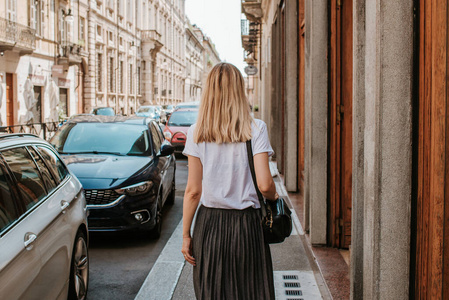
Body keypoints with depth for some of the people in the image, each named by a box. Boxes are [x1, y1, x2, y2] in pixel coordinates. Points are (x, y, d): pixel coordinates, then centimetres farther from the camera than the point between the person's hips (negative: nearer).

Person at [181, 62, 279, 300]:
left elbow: (193, 190, -3)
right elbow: (264, 184, -11)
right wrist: (274, 197, 12)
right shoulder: (256, 129, -5)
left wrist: (186, 235, 4)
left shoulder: (197, 132, -2)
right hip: (247, 226, -1)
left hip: (210, 224, 1)